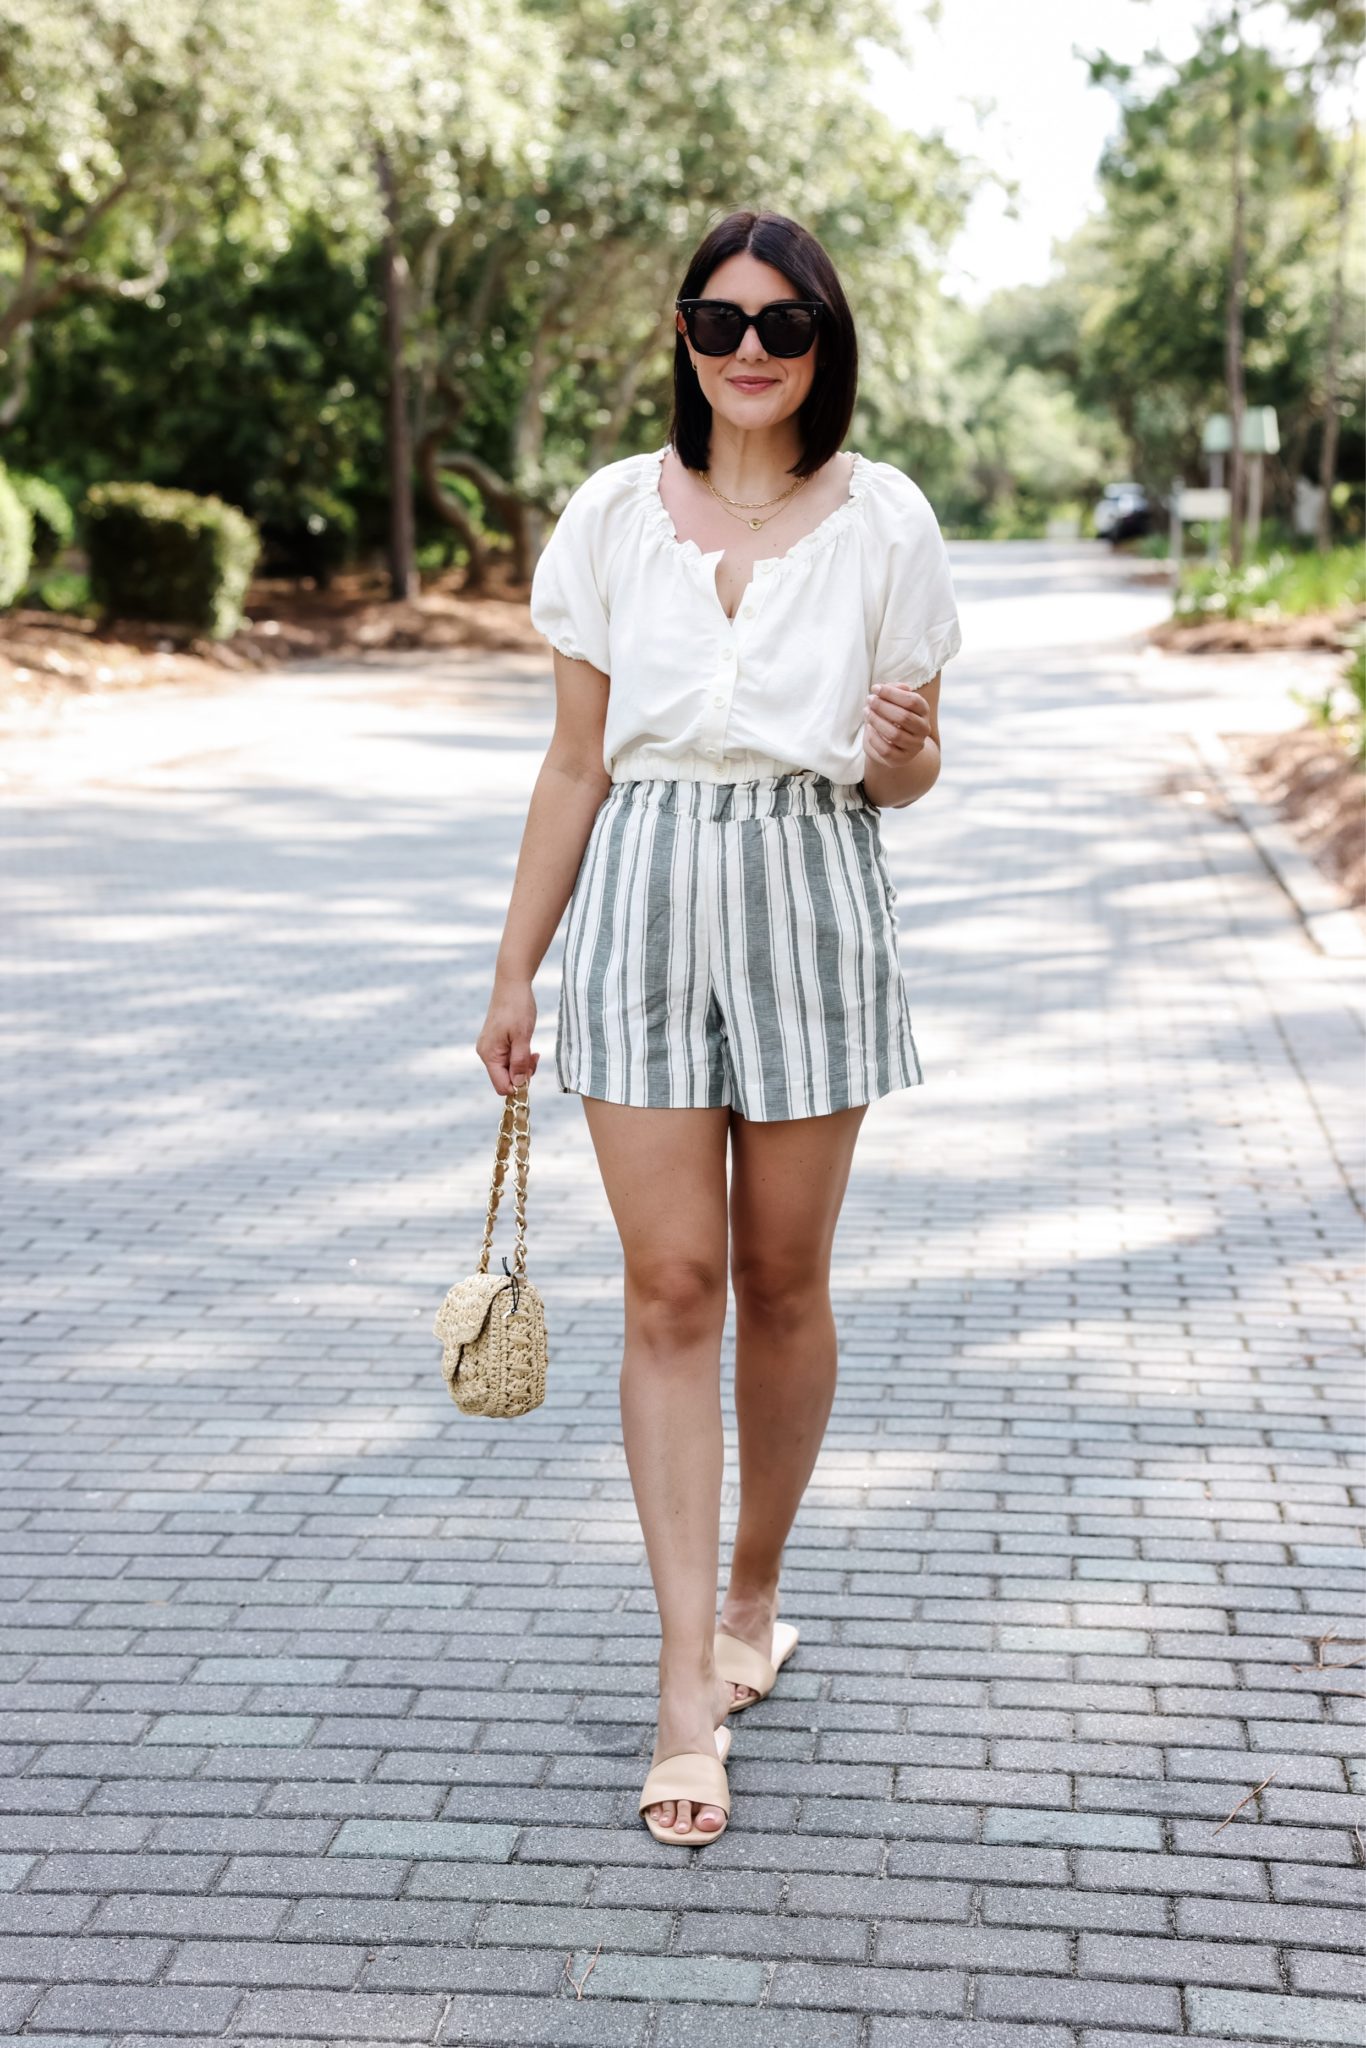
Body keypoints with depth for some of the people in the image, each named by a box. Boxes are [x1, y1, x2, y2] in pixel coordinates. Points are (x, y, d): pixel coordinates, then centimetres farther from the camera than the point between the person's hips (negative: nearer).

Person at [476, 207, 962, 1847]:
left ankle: (753, 1590, 31)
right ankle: (689, 1681, 1)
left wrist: (898, 752, -18)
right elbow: (577, 763, 7)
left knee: (784, 1280, 8)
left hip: (813, 909, 0)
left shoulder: (883, 520, 1)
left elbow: (907, 777, 6)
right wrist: (515, 970, 7)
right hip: (648, 907, 0)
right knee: (672, 1284, -4)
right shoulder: (615, 514, 3)